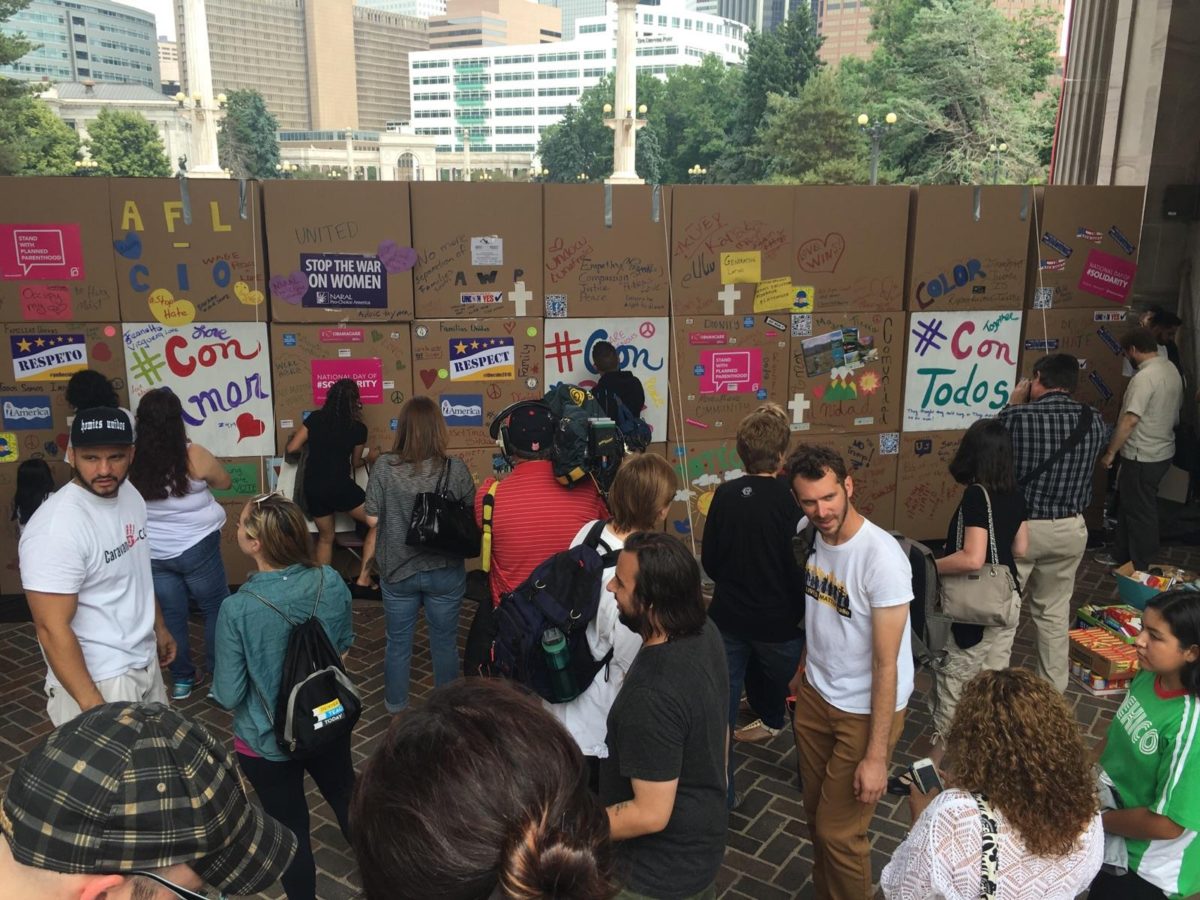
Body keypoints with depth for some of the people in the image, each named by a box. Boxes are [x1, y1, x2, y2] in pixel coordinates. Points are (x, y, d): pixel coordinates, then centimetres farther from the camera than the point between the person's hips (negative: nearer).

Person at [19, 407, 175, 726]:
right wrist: (93, 707, -24)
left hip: (145, 661, 8)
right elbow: (52, 629, -24)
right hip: (97, 680, -8)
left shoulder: (130, 494, 0)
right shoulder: (56, 528, -25)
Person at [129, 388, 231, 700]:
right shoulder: (194, 457, -16)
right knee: (216, 609, 12)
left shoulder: (132, 462, -9)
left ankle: (182, 679, 25)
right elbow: (225, 483, 2)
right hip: (196, 548, -3)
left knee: (170, 615, 14)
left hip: (153, 553, 3)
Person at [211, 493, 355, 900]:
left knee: (291, 830, 18)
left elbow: (229, 696, -19)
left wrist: (218, 688, 2)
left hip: (268, 742, -4)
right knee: (347, 800, 28)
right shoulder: (331, 582, -17)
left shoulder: (237, 609, -28)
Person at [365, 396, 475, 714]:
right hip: (445, 570, -1)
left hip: (397, 569, 1)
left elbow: (372, 519, -8)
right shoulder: (456, 469, -14)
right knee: (444, 643, 16)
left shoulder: (384, 467, -13)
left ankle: (396, 707, 35)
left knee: (398, 643, 18)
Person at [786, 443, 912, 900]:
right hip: (815, 695, 6)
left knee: (838, 831, 6)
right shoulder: (811, 535, -6)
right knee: (817, 814, 20)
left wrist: (876, 756, -21)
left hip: (866, 710, -6)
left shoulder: (881, 558, -27)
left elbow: (886, 664, -24)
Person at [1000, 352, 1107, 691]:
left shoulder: (1016, 416, -17)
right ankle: (1053, 690, 29)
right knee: (1054, 611, 18)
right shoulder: (1094, 421, -4)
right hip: (1070, 528, 4)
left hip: (1018, 526, -4)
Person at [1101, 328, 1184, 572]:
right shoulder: (1171, 369, 7)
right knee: (1129, 507, 19)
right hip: (1163, 452, 9)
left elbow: (1130, 421, -27)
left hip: (1142, 457, -9)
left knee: (1139, 514, 2)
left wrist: (1110, 452, -19)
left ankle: (1140, 571, 13)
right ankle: (1125, 560, 30)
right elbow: (1173, 412, 16)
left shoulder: (1144, 377, -23)